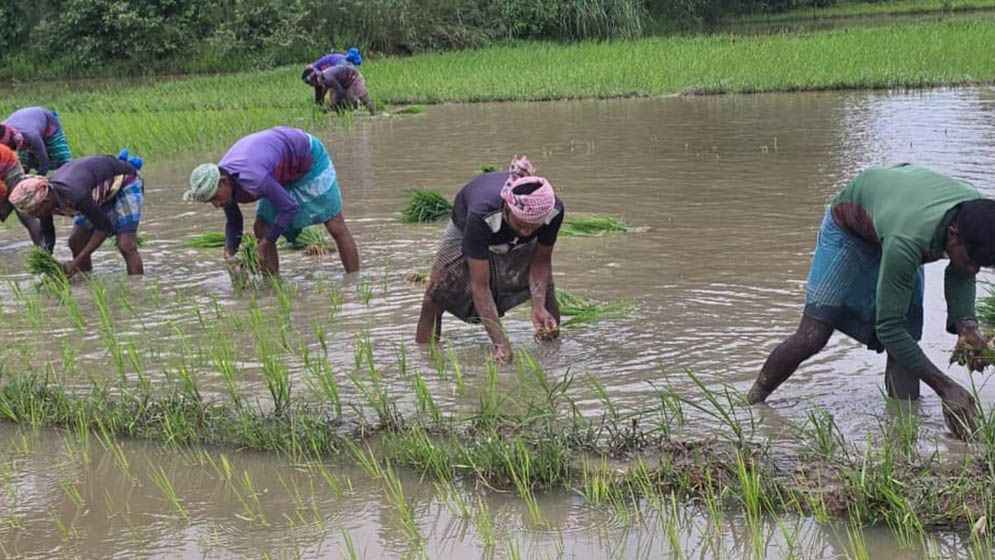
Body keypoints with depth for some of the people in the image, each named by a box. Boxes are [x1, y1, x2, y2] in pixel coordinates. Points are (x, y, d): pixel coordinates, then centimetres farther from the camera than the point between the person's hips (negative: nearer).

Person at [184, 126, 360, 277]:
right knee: (261, 228, 0)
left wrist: (264, 243, -24)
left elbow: (289, 207, -31)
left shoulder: (252, 179, -41)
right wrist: (230, 252, -15)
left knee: (336, 227, -4)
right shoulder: (219, 182, -15)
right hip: (286, 173, 8)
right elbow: (233, 221, 1)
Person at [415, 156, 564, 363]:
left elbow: (541, 261, -19)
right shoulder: (482, 215, -47)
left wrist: (539, 307, -34)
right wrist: (500, 342, -48)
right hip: (466, 233, -2)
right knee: (437, 294, -8)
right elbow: (480, 286, -42)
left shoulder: (554, 211, -38)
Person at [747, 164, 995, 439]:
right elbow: (888, 327, -40)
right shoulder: (907, 241, -48)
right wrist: (947, 388, -42)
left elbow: (962, 275, -7)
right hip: (851, 227, -6)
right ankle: (752, 401, 5)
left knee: (907, 342, -6)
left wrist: (966, 325, -26)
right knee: (811, 336, -12)